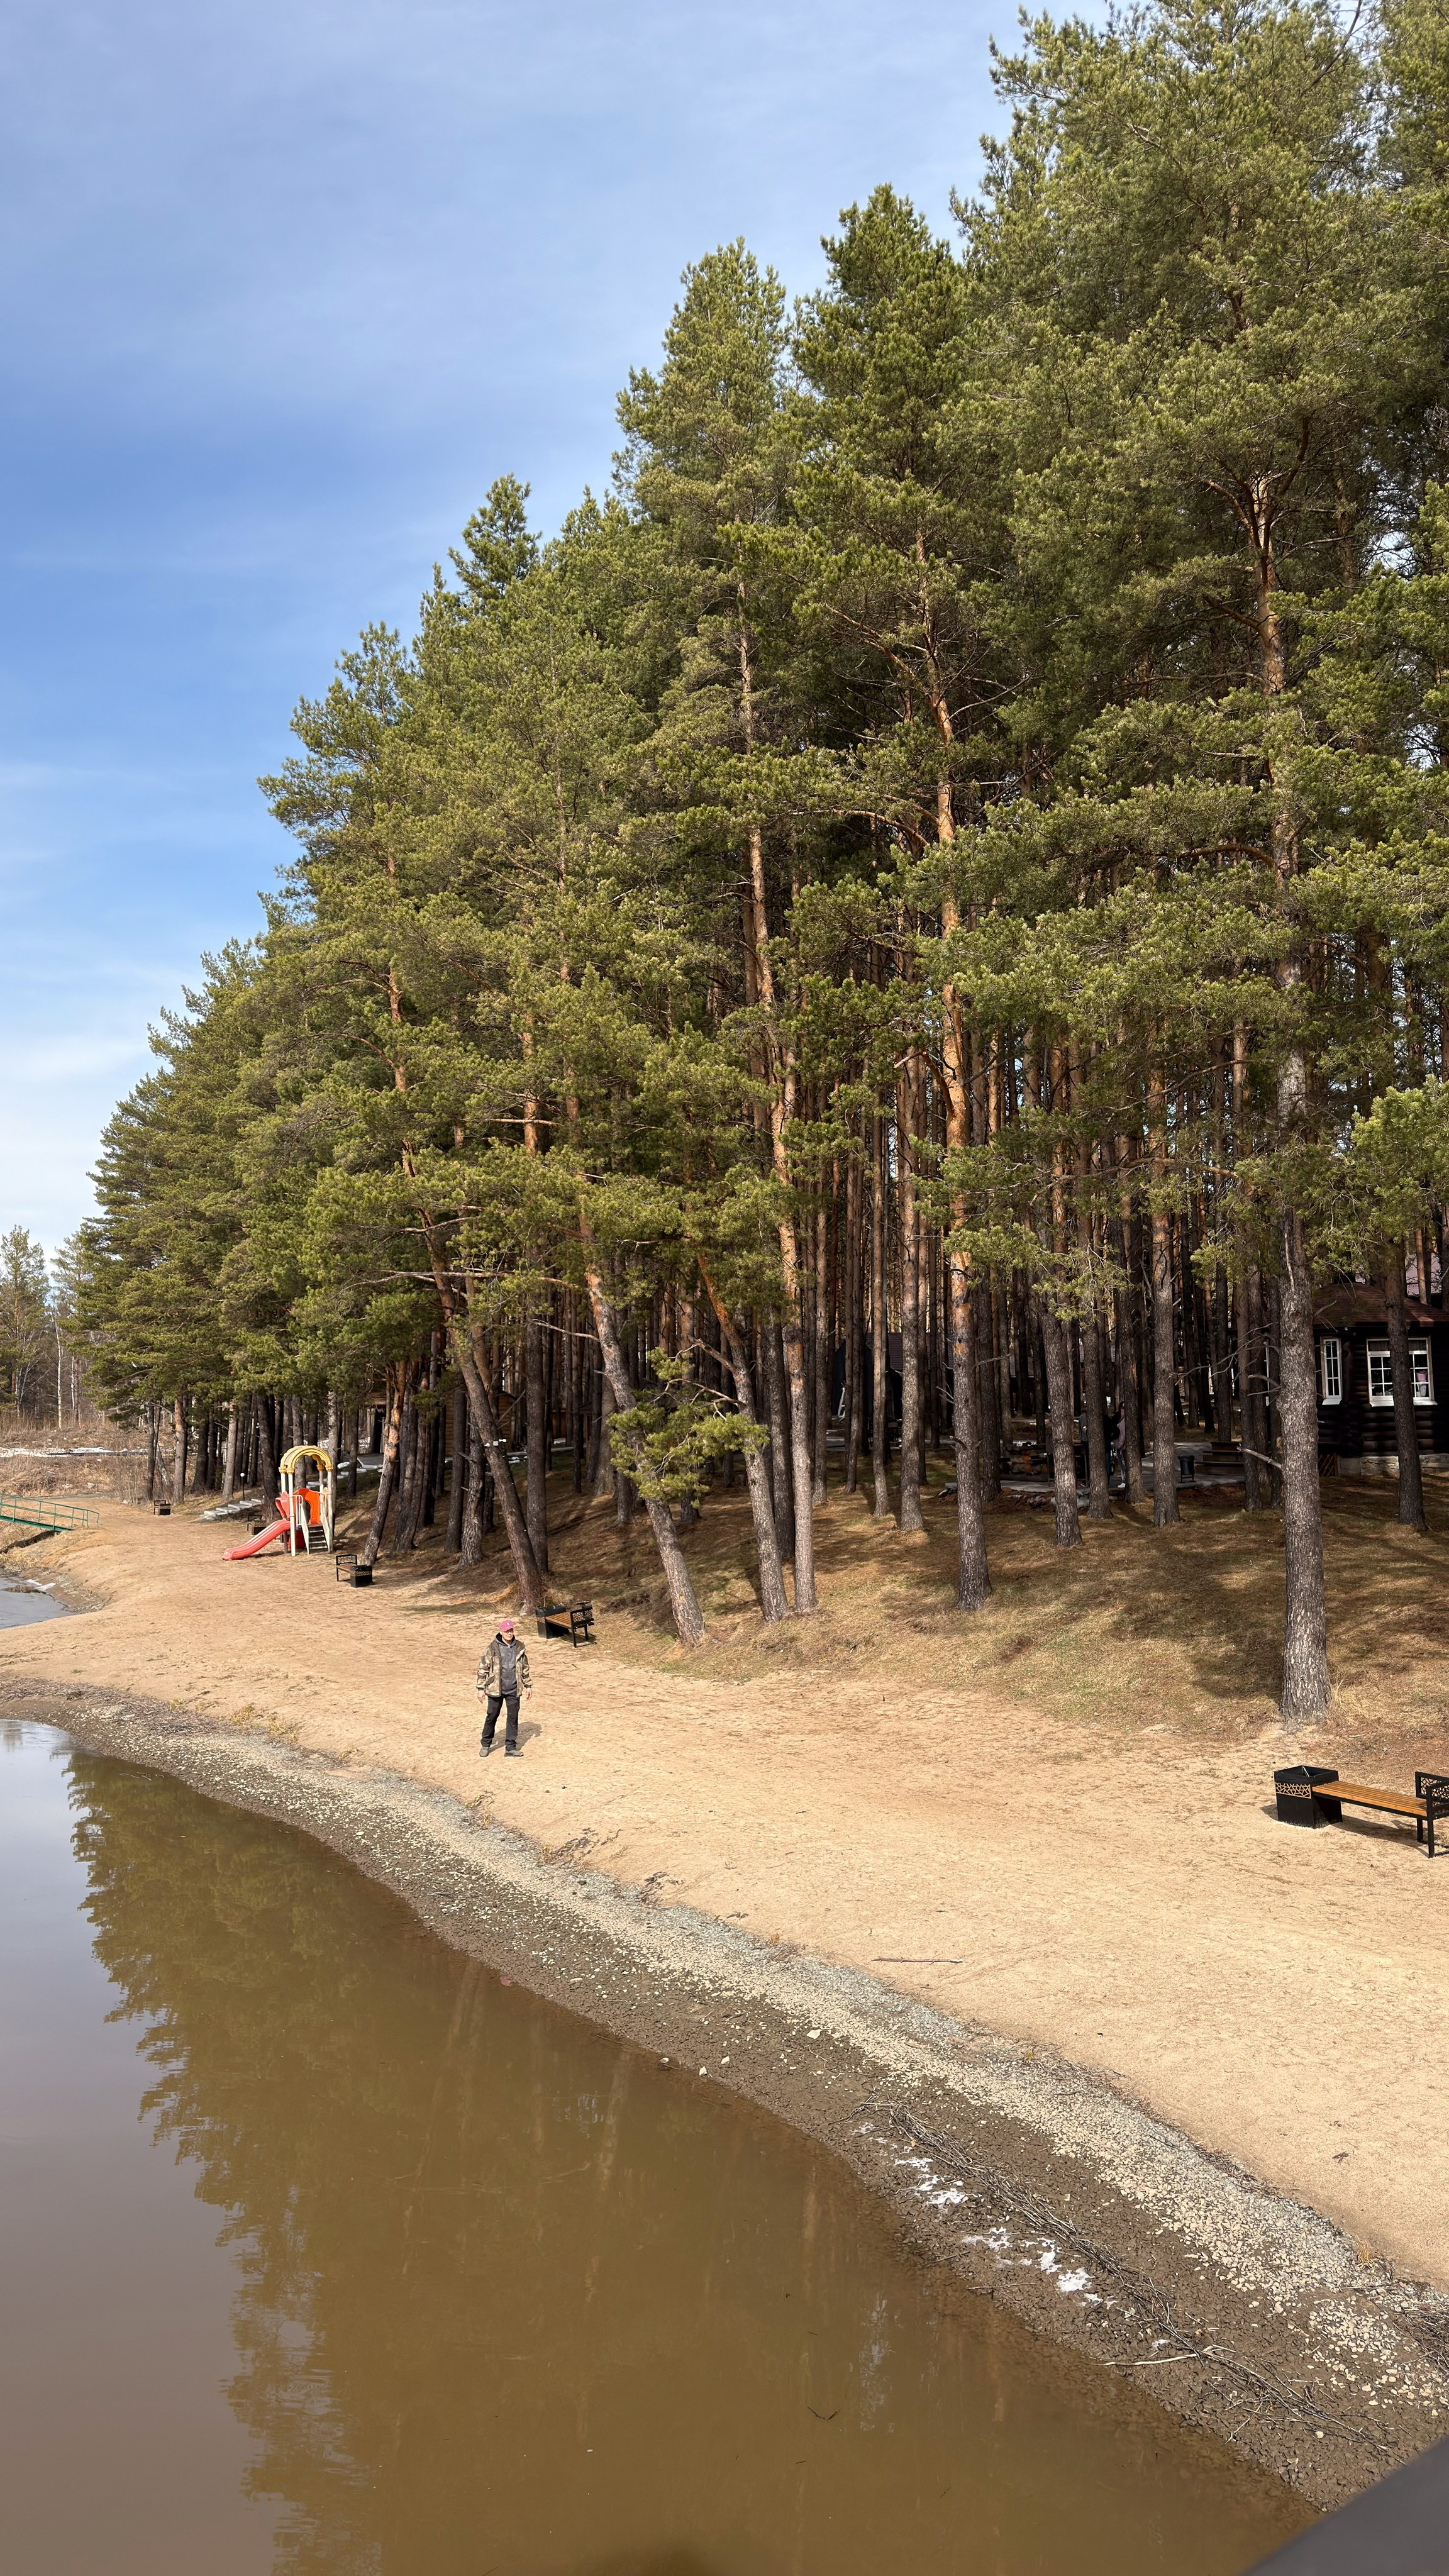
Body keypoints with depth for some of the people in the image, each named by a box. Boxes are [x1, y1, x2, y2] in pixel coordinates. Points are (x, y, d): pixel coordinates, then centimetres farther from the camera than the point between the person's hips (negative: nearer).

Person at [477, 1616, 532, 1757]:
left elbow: (525, 1668, 13)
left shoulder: (519, 1647, 2)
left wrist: (528, 1685, 13)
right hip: (496, 1689, -3)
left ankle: (511, 1747, 14)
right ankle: (485, 1745, 25)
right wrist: (481, 1688, -6)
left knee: (513, 1718, 5)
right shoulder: (492, 1648, -9)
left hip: (513, 1690, 3)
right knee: (491, 1717, 8)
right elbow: (483, 1668, -5)